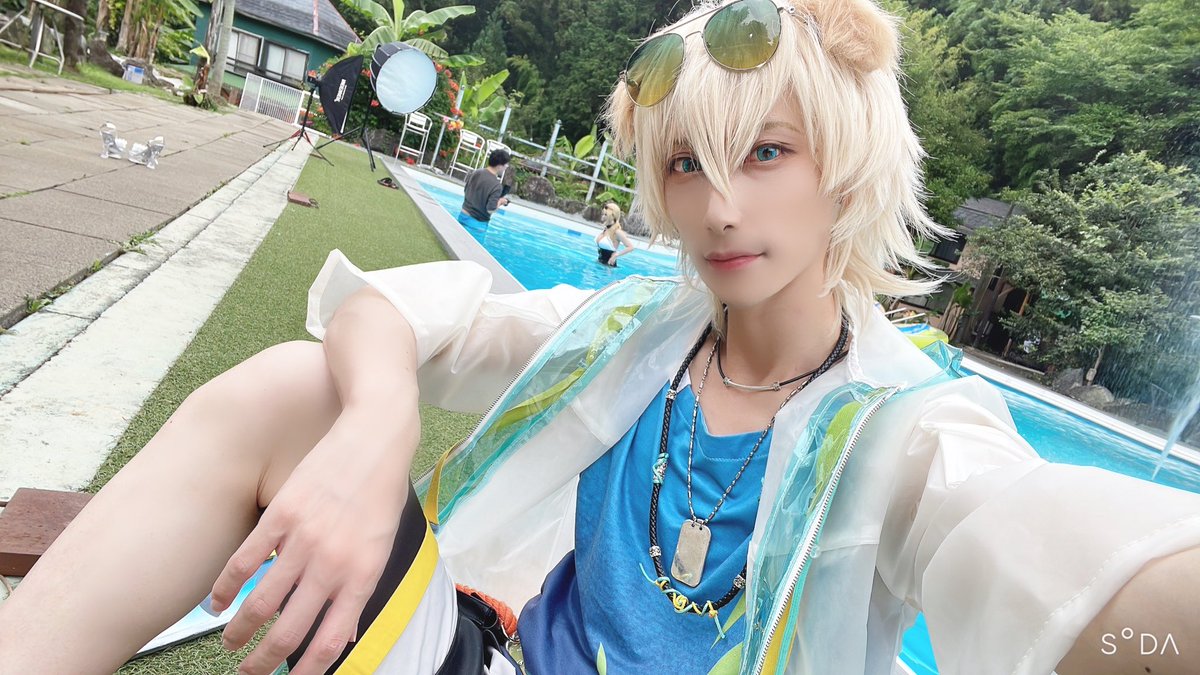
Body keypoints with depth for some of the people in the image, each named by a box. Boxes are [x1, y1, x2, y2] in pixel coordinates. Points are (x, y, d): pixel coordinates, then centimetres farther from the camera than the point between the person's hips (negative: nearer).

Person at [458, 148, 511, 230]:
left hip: (464, 216, 6)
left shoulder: (475, 173, -2)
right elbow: (491, 209, -23)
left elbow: (465, 190, 11)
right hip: (478, 223, -6)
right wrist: (500, 202, -6)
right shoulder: (497, 186, -22)